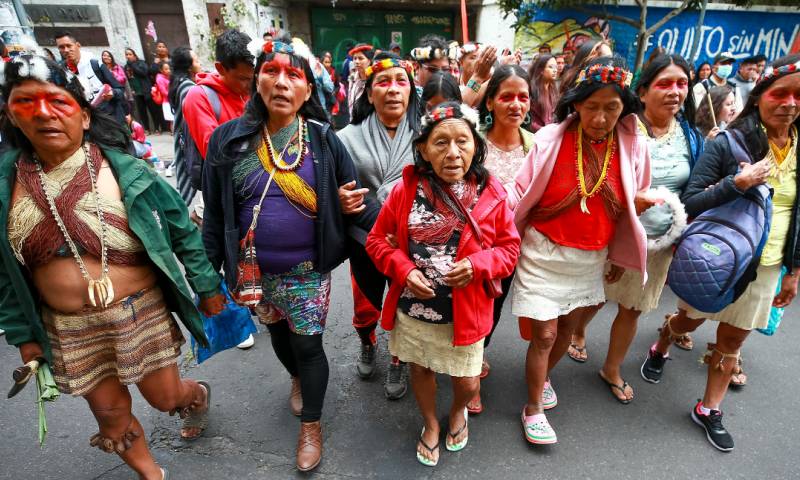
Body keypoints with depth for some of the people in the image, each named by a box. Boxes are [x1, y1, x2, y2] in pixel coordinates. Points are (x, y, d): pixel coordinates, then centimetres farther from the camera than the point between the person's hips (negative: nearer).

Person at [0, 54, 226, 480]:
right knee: (110, 411, 17)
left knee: (164, 398, 12)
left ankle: (198, 395, 49)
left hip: (141, 311, -3)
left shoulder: (124, 171, -12)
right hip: (68, 328, 3)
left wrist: (207, 286, -2)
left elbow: (181, 230, -5)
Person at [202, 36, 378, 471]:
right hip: (254, 271, 3)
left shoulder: (323, 140, -9)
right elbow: (215, 213, 0)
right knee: (278, 333, 24)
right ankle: (297, 378, 58)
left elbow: (356, 199, -5)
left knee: (308, 345, 8)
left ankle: (311, 425, 34)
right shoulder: (228, 139, -5)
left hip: (308, 270, -2)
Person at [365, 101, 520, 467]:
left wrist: (478, 264, -21)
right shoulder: (405, 190, -12)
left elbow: (509, 249, -2)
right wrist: (404, 269, -19)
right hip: (413, 307, 1)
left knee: (467, 383, 14)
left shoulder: (490, 194, -11)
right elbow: (377, 240, -2)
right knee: (420, 369, 23)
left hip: (465, 311, 0)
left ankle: (457, 412, 54)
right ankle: (430, 424, 54)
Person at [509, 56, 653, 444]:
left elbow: (632, 207, 7)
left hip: (592, 258, 4)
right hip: (544, 253, -4)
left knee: (567, 327, 20)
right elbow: (522, 197, -11)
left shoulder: (633, 146, -5)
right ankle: (533, 408, 26)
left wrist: (619, 256, 13)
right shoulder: (550, 138, -15)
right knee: (544, 334, 1)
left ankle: (543, 377, 49)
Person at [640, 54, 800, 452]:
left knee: (732, 342, 14)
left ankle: (709, 410, 31)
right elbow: (690, 203, -17)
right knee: (691, 320, 18)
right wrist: (739, 182, -30)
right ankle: (660, 348, 50)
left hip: (765, 267, 4)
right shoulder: (729, 143, -13)